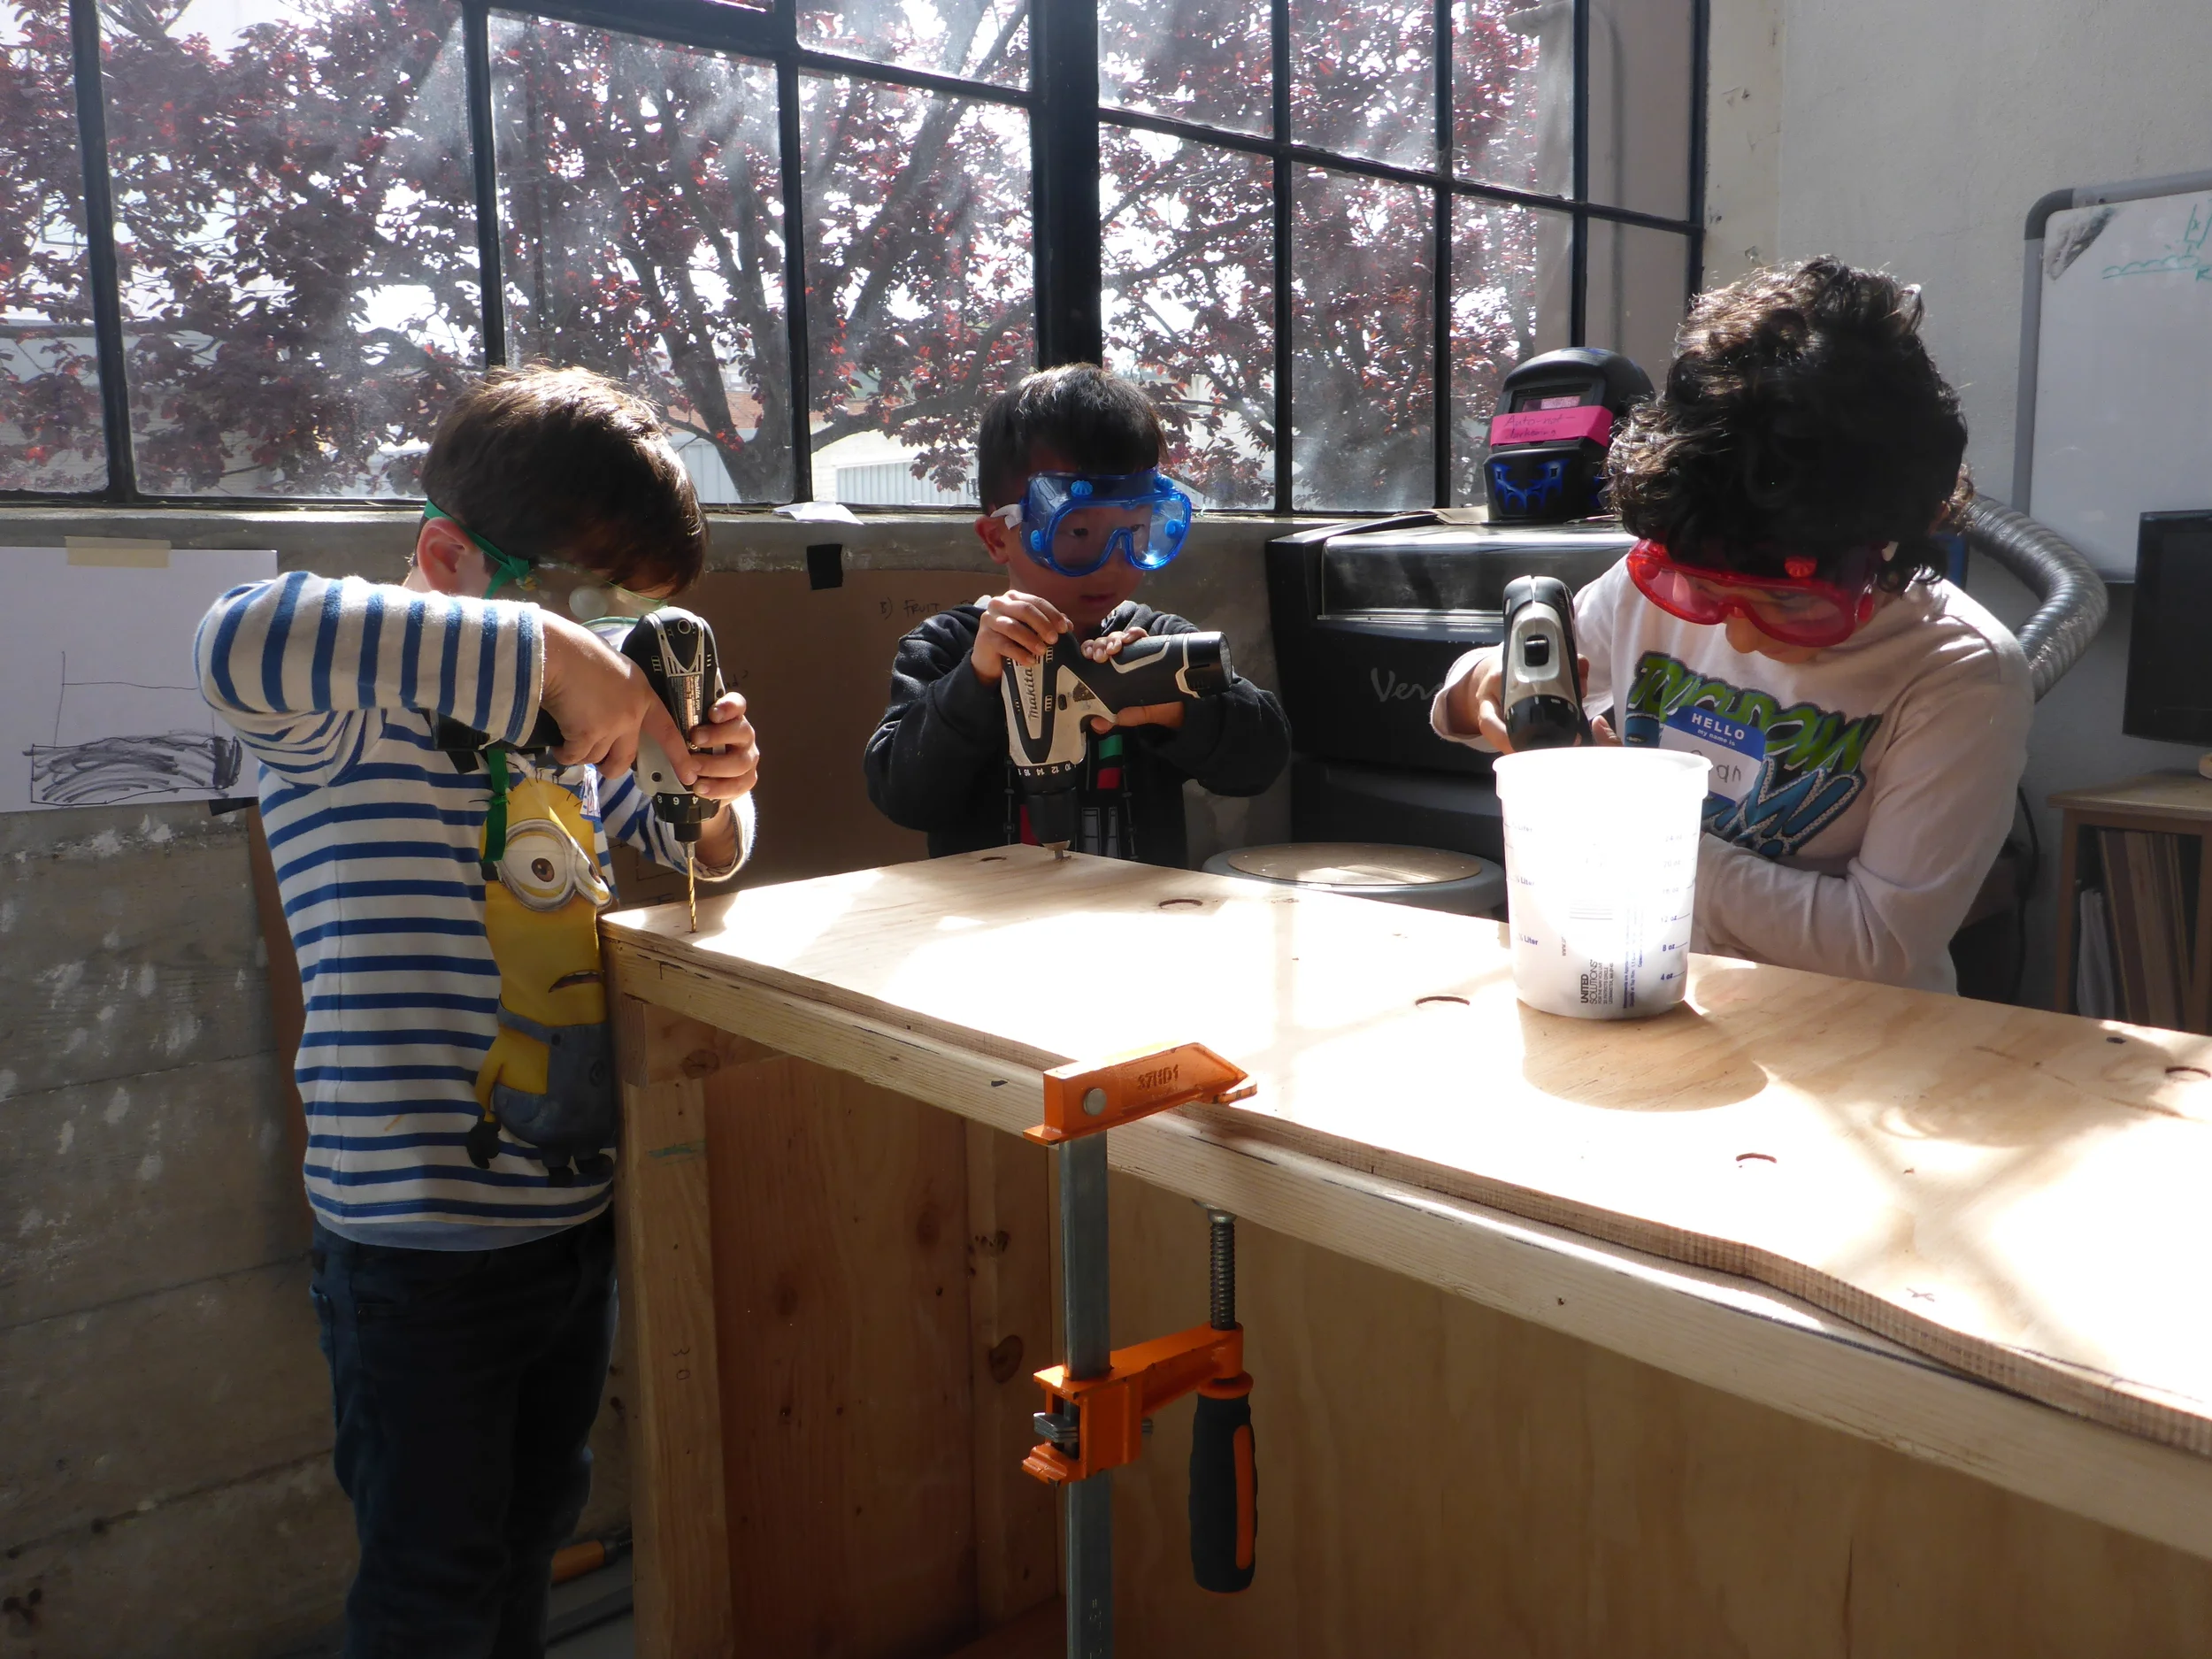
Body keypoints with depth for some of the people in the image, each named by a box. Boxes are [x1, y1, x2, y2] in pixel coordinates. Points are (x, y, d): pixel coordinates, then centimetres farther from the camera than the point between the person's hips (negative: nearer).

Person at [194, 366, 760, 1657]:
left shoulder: (574, 731, 7)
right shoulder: (357, 722, -15)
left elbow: (679, 851, 22)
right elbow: (245, 642, -39)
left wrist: (719, 790, -3)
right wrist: (542, 652, -37)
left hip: (577, 1205, 7)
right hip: (423, 1245, -7)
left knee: (538, 1523, 24)